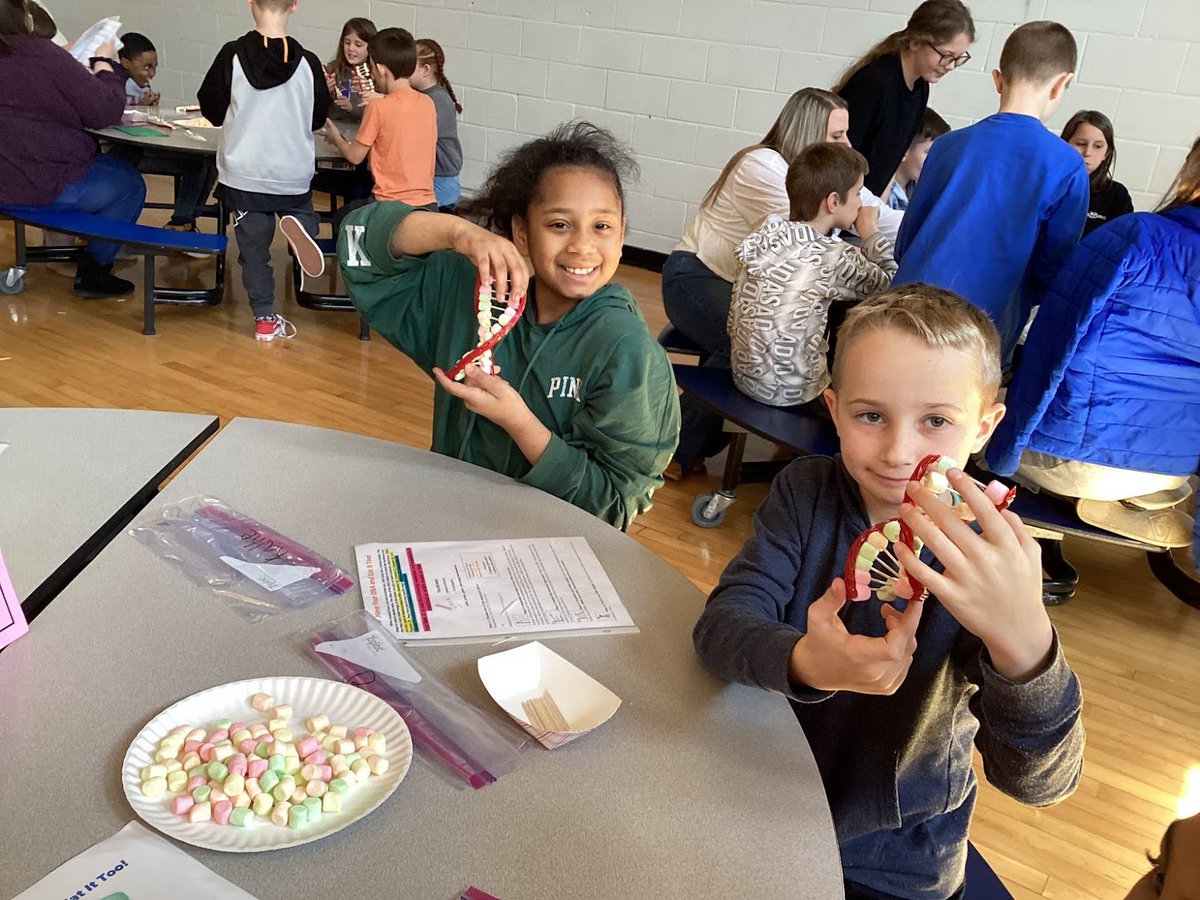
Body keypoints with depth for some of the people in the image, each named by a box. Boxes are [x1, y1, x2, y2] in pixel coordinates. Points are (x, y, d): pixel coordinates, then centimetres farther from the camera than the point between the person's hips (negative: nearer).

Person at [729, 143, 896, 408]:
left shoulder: (768, 231, 0)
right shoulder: (835, 256, -18)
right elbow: (889, 283, -1)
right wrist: (869, 230, 7)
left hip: (744, 373, 7)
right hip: (788, 391, -7)